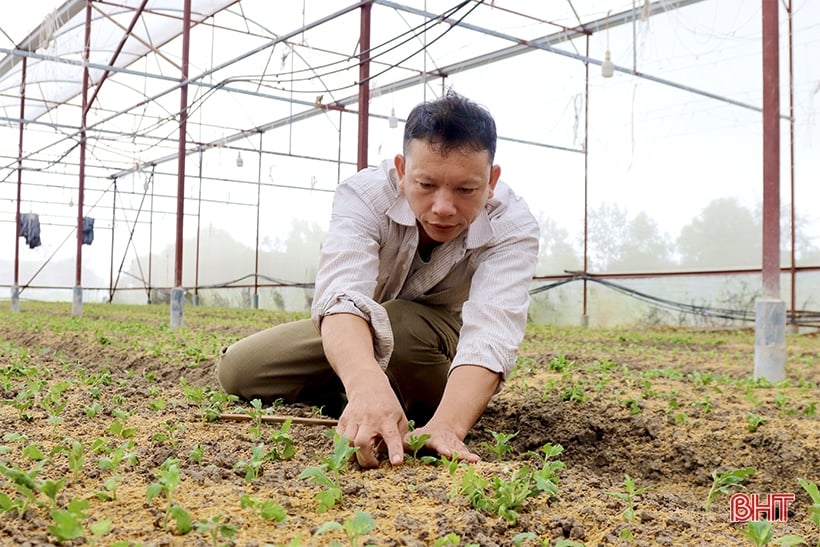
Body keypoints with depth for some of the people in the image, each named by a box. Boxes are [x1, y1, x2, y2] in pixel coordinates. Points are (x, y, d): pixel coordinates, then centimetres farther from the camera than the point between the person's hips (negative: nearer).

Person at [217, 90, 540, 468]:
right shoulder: (364, 195, -31)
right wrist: (367, 384, -69)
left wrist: (447, 426, -64)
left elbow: (491, 331, -46)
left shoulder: (514, 227, -31)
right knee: (237, 370, -12)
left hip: (440, 345, -1)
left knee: (396, 325, -36)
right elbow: (342, 295, -48)